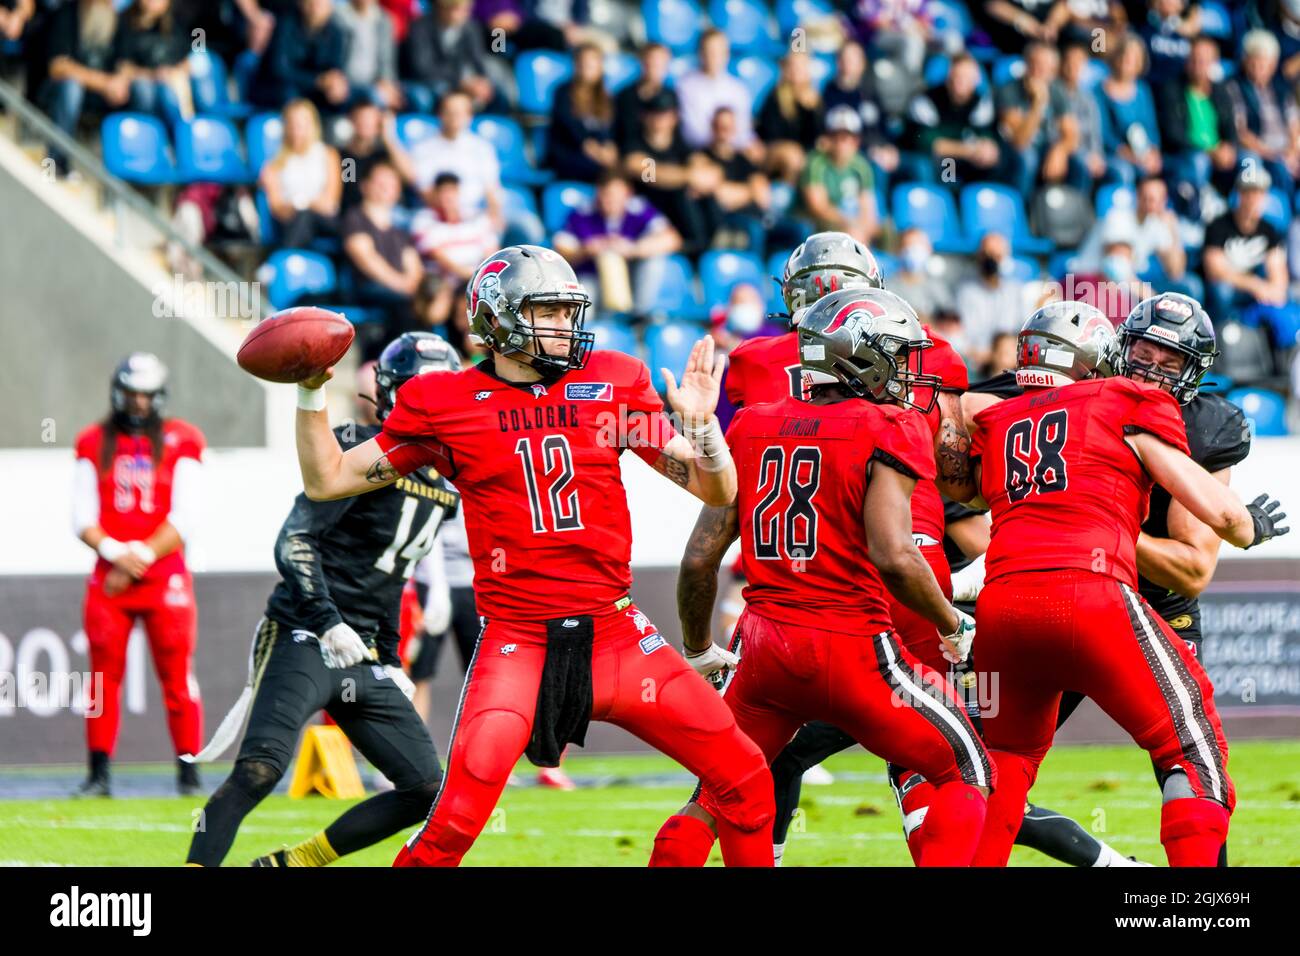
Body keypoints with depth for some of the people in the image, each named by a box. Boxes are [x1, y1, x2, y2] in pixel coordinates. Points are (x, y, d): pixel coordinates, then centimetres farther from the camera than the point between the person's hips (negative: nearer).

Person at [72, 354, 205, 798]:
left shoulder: (181, 442, 2)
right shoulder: (94, 443, 9)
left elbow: (185, 520, -3)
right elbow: (82, 519, 5)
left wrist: (140, 559, -11)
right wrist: (115, 553, -12)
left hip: (166, 577, -2)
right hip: (109, 577, 2)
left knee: (177, 676, -4)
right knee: (104, 675, 0)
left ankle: (188, 773, 0)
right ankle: (99, 774, 4)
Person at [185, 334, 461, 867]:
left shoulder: (445, 483, 15)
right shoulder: (364, 453, -9)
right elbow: (293, 541, -16)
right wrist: (327, 623, -26)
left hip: (363, 658, 8)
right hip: (302, 640, -8)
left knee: (427, 792, 2)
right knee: (259, 771, -24)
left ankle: (290, 864, 9)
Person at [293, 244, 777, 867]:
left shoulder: (612, 385, 7)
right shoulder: (445, 405, 1)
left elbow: (717, 491, 9)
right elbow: (326, 481, 8)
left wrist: (701, 425, -10)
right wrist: (311, 394, -6)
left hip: (613, 630, 3)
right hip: (516, 643, -3)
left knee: (745, 782, 1)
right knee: (457, 819, -20)